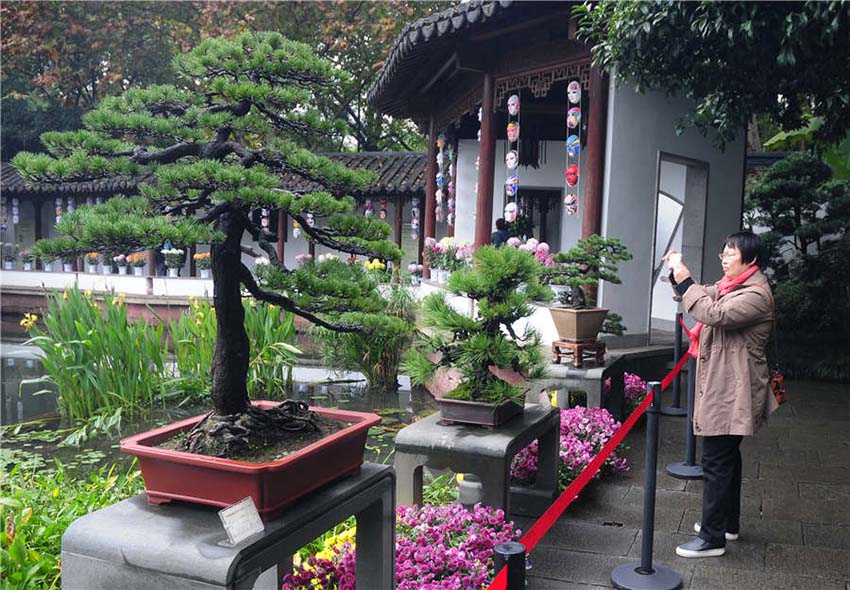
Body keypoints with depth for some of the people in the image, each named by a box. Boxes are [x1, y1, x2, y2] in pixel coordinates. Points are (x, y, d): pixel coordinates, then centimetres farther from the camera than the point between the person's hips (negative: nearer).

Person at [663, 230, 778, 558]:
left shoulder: (756, 295, -19)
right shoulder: (731, 285, 13)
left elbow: (714, 314, -31)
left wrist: (684, 281, -24)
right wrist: (680, 272, 2)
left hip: (731, 393, -11)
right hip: (722, 387, 11)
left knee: (717, 461, -6)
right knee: (727, 456, 20)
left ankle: (712, 537, 2)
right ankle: (728, 523, 35)